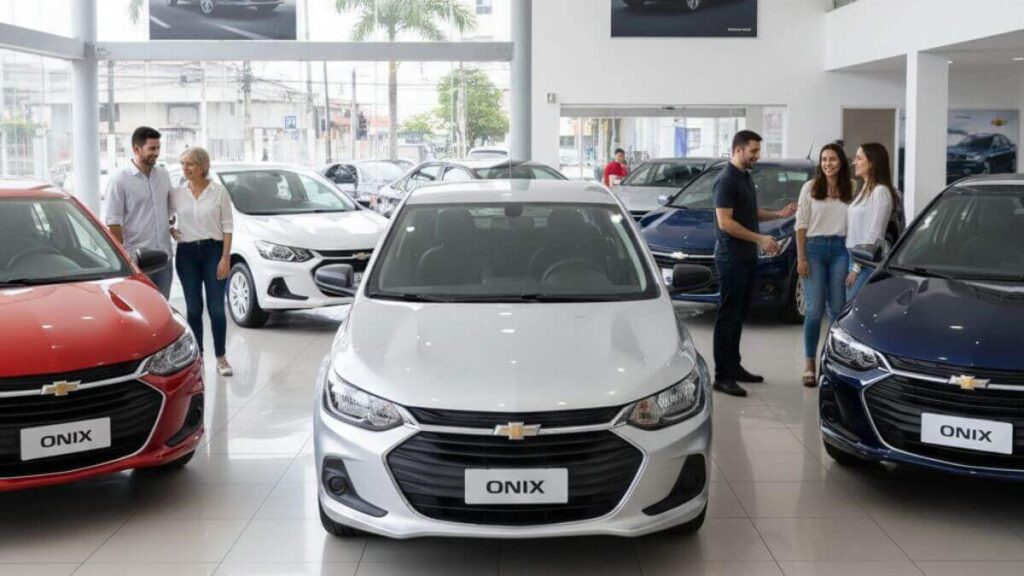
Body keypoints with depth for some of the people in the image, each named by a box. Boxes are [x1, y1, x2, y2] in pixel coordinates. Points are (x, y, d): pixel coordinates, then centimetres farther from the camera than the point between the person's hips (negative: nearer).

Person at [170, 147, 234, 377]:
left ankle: (221, 357, 7)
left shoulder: (219, 191, -2)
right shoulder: (177, 193, 5)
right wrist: (171, 231, -1)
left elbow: (227, 226, -3)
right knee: (193, 308, 6)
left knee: (216, 308, -3)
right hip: (187, 253, 2)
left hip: (213, 251, -2)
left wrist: (225, 258, -8)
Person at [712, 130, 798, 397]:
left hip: (747, 258, 9)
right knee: (728, 316, -7)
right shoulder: (727, 180, -15)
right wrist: (761, 239, -21)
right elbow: (725, 222, -20)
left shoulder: (746, 177, 15)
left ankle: (733, 366, 24)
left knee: (739, 315, 15)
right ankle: (722, 376, -4)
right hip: (731, 258, -9)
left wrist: (778, 214, 11)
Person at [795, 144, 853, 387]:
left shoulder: (850, 189, 7)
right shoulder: (810, 188, 3)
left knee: (837, 308, 2)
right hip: (815, 248, -1)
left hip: (841, 250, 2)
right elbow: (801, 225, 2)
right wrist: (801, 258, -5)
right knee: (815, 309, -4)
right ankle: (809, 365, 3)